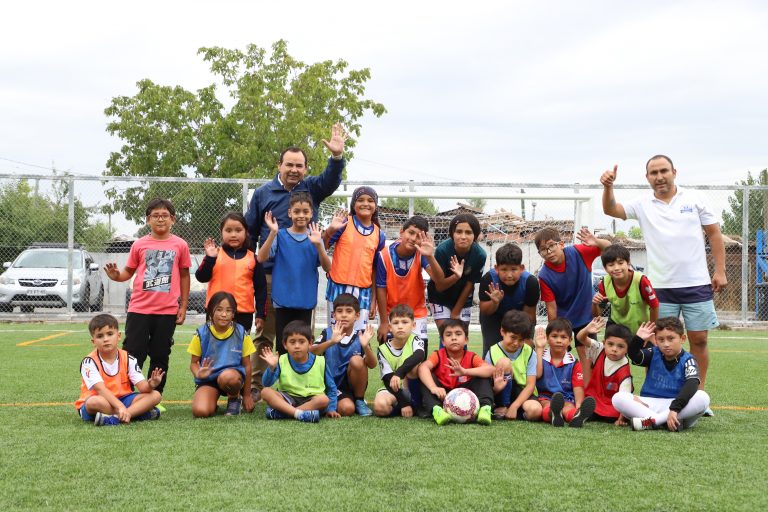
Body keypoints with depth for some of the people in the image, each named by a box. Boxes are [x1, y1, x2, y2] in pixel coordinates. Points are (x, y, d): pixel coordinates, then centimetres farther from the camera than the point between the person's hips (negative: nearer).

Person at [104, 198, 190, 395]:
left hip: (167, 311, 0)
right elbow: (129, 270, 10)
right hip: (139, 309, 0)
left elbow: (184, 275, 8)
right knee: (133, 354, 2)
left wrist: (183, 306, 7)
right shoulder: (139, 245, 3)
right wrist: (117, 276, -13)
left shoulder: (180, 245, 2)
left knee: (160, 356, 8)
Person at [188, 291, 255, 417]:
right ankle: (212, 402, 11)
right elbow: (194, 363, 4)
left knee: (227, 377, -39)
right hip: (208, 379, 1)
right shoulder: (202, 333, -4)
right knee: (200, 412, -27)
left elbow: (247, 365, 3)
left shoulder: (241, 333, -5)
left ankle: (234, 400, -3)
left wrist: (247, 395, 6)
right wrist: (198, 373, -21)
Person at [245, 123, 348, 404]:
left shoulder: (312, 189, 8)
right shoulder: (263, 193, 7)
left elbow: (331, 180, -11)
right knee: (265, 333, 2)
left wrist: (337, 156, -31)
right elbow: (249, 232, 10)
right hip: (270, 273, -1)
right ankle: (255, 387, 7)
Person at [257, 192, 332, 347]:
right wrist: (273, 233, -23)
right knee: (283, 346, 5)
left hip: (305, 300, 1)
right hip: (283, 299, -1)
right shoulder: (280, 235, -1)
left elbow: (327, 267, -4)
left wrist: (318, 245, -20)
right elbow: (262, 258, -12)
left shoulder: (315, 236, 3)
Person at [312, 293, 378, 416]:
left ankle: (360, 400, -7)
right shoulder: (328, 333, -6)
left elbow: (372, 365, -15)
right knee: (347, 409, -31)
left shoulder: (360, 336, -4)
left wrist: (366, 346, -34)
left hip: (354, 384, 2)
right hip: (333, 385, -2)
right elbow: (311, 353, -23)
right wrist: (331, 341, -38)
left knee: (356, 360, -26)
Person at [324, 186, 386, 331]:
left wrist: (374, 298, 9)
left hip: (363, 292, 2)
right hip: (339, 288, -2)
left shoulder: (379, 235, 7)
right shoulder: (343, 223, -1)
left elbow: (375, 268, 11)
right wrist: (330, 230, -23)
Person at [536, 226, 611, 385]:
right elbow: (552, 309, -16)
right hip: (562, 318, -1)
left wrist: (596, 242, -32)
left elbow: (609, 248, -10)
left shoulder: (578, 252, -18)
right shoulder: (544, 276, -21)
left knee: (585, 353, -1)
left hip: (585, 314, 1)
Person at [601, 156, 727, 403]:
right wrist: (608, 187, -28)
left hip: (697, 284, 0)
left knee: (699, 340, 4)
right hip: (661, 287, 0)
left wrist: (720, 271, -1)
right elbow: (610, 210, -9)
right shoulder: (642, 205, 3)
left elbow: (714, 234, 6)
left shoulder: (694, 198, 3)